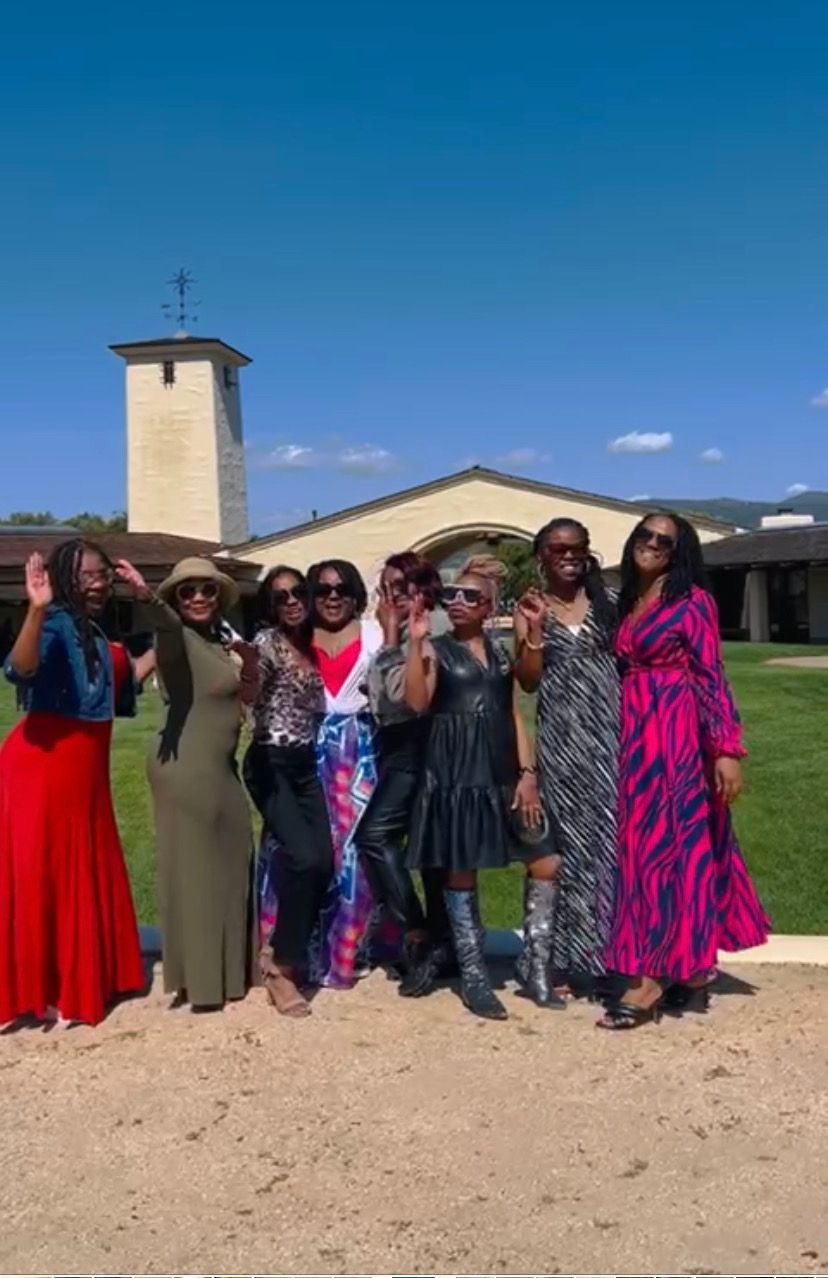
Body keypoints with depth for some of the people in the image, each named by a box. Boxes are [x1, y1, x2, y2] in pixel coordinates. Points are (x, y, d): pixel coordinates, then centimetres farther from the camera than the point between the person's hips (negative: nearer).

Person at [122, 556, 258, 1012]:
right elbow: (167, 624, -35)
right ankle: (196, 977, 5)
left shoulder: (220, 641, 15)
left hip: (218, 768, 9)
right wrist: (148, 598, -56)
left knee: (226, 864, 14)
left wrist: (248, 672, 7)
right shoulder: (177, 637, -10)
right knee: (192, 865, -3)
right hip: (186, 768, -9)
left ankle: (222, 968, 25)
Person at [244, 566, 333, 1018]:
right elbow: (250, 696, -23)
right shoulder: (266, 642, -10)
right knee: (305, 858, -19)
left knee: (323, 863, -1)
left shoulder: (310, 646, 11)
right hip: (270, 763, -7)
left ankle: (285, 953, 18)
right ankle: (281, 964, -3)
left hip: (306, 763, 7)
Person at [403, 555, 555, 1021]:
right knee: (461, 875, 2)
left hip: (503, 772, 4)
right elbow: (417, 702, -15)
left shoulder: (501, 653, 13)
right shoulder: (436, 649, 2)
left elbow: (515, 715, 10)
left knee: (549, 865, 0)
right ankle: (474, 977, 14)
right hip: (455, 773, -4)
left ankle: (535, 961, 17)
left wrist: (528, 773, 0)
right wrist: (416, 641, -20)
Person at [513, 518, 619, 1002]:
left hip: (607, 734, 1)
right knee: (556, 842, 1)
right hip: (559, 739, -1)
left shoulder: (609, 602, 9)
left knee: (606, 837, 2)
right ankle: (551, 957, 8)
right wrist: (534, 630, -13)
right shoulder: (530, 609, 5)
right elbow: (528, 681, -3)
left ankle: (601, 954, 14)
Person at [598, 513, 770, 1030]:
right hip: (636, 737, 8)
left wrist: (727, 749, -18)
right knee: (643, 843, 11)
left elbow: (712, 678, -11)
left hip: (678, 736, -7)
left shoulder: (693, 601, -6)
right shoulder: (627, 604, 15)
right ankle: (691, 959, 24)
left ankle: (651, 978, -1)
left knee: (666, 843, -5)